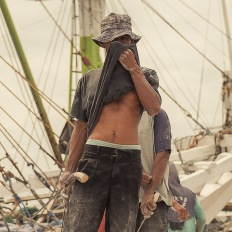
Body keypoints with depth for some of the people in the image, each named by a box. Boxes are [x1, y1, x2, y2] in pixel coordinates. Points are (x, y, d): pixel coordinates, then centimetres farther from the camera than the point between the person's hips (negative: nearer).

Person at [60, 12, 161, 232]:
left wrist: (133, 68, -6)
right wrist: (69, 169, 1)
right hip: (95, 158, -1)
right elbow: (81, 128, 11)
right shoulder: (90, 79, 13)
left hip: (129, 163, 1)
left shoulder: (146, 76, 14)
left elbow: (154, 108, -7)